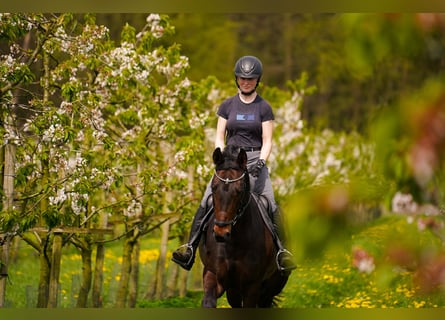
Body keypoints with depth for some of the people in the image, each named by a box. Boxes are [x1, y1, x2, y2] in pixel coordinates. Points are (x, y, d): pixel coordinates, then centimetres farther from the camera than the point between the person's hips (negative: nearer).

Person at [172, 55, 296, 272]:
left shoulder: (264, 108, 4)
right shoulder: (227, 106, 9)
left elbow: (267, 141, 1)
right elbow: (219, 137, 8)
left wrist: (261, 161, -16)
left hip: (254, 159, -1)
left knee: (270, 204, -18)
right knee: (207, 201, -15)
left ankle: (281, 249, -12)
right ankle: (190, 247, -13)